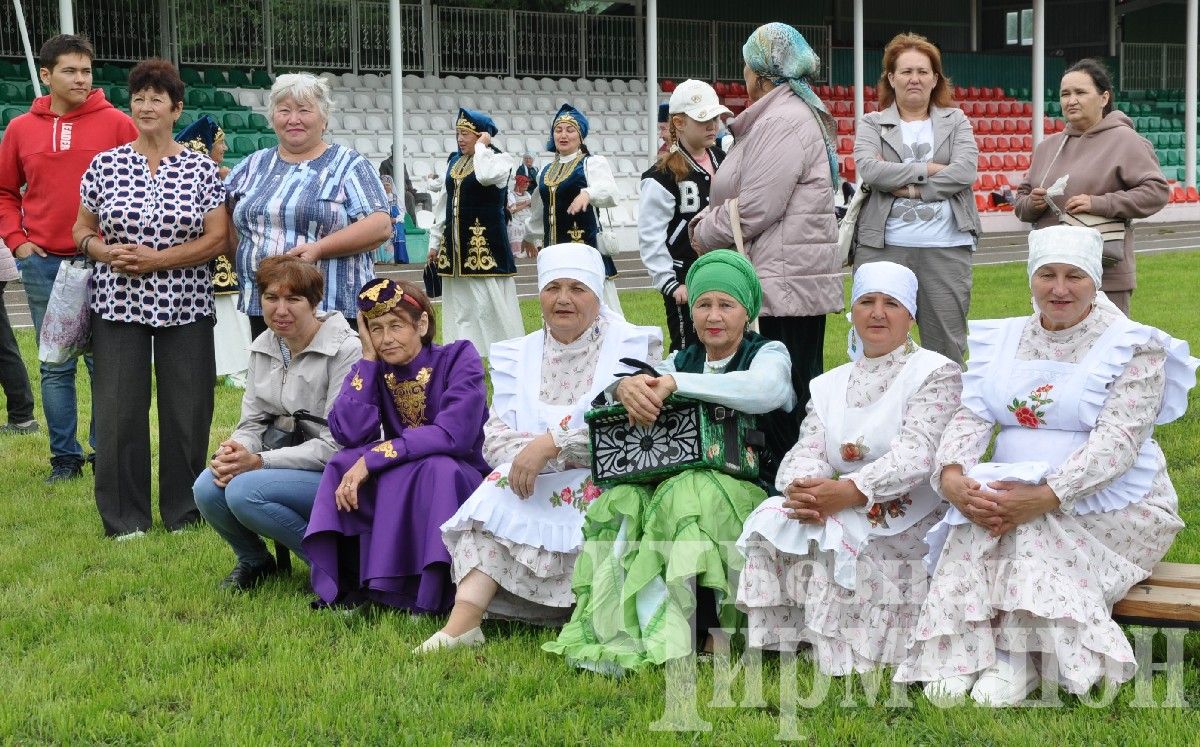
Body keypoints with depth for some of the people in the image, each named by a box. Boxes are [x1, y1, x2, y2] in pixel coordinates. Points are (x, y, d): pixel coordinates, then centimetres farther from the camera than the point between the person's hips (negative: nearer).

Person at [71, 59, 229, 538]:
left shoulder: (202, 169, 2)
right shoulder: (105, 165, 6)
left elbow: (217, 238, -4)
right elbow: (81, 229, 11)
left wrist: (156, 260, -14)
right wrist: (105, 251, -11)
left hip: (185, 306, -1)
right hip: (119, 305, 1)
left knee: (187, 409, 1)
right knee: (120, 409, 0)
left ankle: (184, 511, 15)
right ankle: (124, 517, 10)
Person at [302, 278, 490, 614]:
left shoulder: (458, 358, -11)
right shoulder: (371, 370, 1)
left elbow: (454, 435, -26)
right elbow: (349, 433, -16)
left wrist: (371, 460, -29)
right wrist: (369, 358, -13)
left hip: (456, 486, -4)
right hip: (396, 493, 4)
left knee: (436, 467, -35)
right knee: (347, 463, -23)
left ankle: (431, 594, -27)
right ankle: (345, 584, -20)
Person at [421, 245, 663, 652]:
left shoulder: (634, 345, 1)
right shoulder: (517, 355, 15)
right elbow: (495, 435, 3)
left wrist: (550, 444, -23)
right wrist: (529, 453, -19)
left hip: (611, 485, -4)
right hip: (538, 487, 4)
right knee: (497, 490, -26)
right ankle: (463, 622, -35)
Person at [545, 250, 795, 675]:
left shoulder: (768, 353, 6)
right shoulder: (682, 360, 19)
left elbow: (765, 390, -21)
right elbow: (606, 396, 6)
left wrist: (673, 383, -25)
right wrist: (626, 386, -21)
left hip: (748, 491, -4)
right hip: (677, 478, 4)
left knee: (687, 494, -36)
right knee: (623, 501, -27)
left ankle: (702, 635, -28)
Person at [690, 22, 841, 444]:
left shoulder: (783, 120, -15)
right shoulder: (790, 115, 19)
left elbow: (755, 208, -20)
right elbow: (742, 193, 22)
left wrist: (704, 233, -4)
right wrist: (704, 221, 7)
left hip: (784, 283, -11)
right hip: (798, 282, 11)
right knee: (802, 390, 13)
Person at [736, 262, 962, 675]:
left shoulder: (936, 372, -1)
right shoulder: (830, 384, 18)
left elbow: (916, 454, -17)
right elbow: (807, 450, 2)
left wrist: (848, 492, -31)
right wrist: (802, 487, -25)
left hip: (907, 523, -5)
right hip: (842, 516, 5)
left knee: (829, 537, -31)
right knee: (772, 518, -23)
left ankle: (835, 661, -19)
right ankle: (780, 648, -16)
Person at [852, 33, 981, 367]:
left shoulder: (956, 121, 14)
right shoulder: (873, 123, 11)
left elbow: (965, 171, -3)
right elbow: (869, 169, -8)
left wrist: (909, 187, -9)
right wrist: (928, 169, -8)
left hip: (946, 248, 1)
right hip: (883, 247, -1)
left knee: (946, 345, 2)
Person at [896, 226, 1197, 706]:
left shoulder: (1132, 347, -5)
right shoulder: (1003, 341, 11)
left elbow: (1118, 440, -18)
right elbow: (971, 415, 0)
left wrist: (1046, 495, -32)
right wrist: (951, 475, -24)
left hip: (1111, 505, -4)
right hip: (1014, 487, 4)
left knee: (1034, 531, -33)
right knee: (974, 522, -28)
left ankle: (1015, 662, -27)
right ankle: (961, 657, -29)